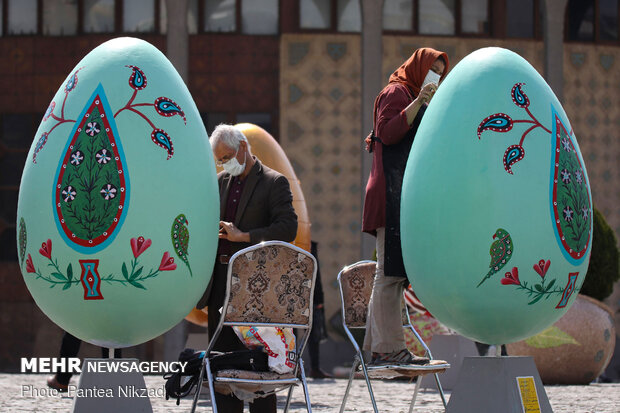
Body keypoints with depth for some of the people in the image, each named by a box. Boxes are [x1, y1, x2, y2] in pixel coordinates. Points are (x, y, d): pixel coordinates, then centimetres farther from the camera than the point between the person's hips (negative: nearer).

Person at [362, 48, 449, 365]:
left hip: (407, 193, 11)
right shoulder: (395, 92, -3)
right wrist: (418, 102, -20)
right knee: (391, 270, -13)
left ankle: (379, 348, 7)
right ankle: (388, 348, -16)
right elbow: (388, 133, -16)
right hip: (393, 193, -11)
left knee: (393, 272, 7)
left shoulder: (412, 97, 28)